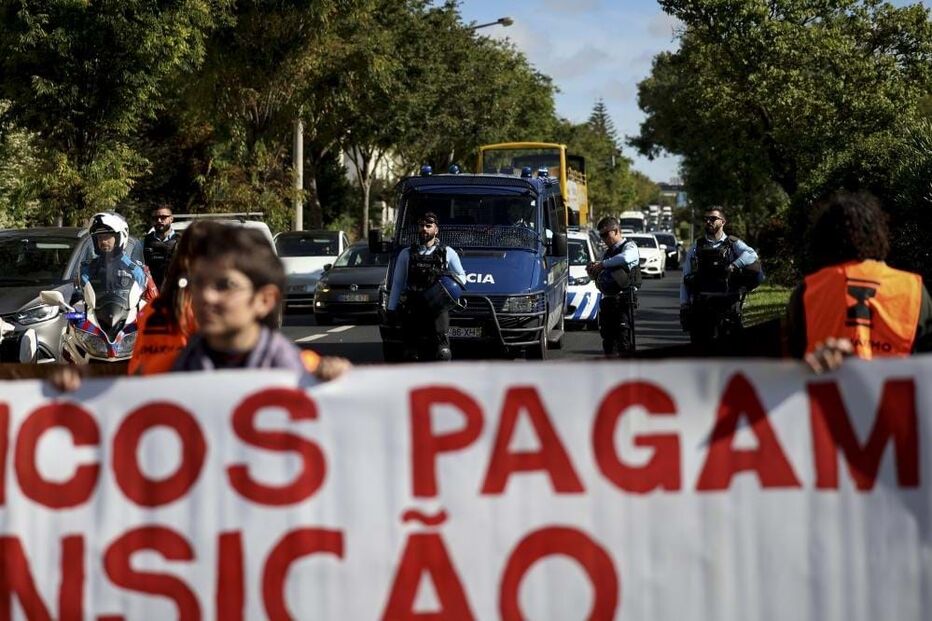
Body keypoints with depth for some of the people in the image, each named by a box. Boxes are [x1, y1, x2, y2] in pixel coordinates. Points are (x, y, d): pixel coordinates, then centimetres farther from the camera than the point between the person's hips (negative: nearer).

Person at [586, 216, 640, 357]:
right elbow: (598, 278, 30)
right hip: (607, 299, 8)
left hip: (623, 299, -8)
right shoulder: (607, 252, 22)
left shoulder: (629, 247, -1)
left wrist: (602, 264, -20)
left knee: (624, 335, -11)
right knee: (607, 335, 10)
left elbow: (625, 258, -27)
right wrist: (592, 272, 7)